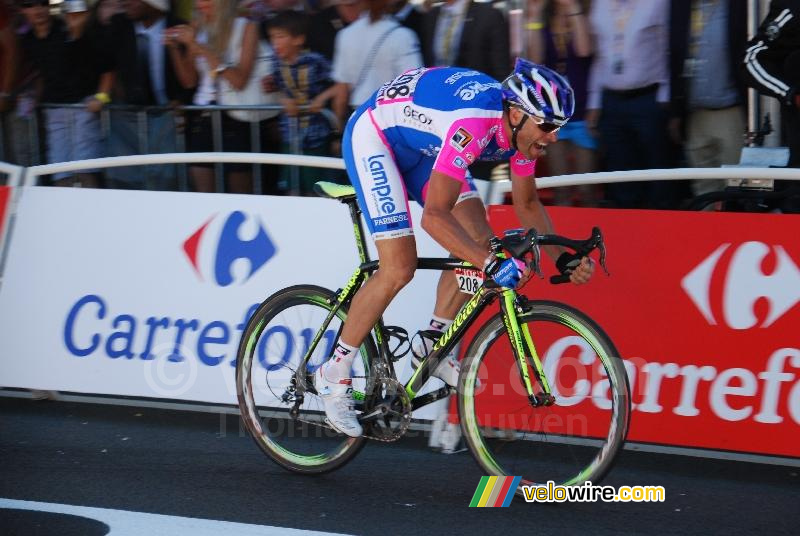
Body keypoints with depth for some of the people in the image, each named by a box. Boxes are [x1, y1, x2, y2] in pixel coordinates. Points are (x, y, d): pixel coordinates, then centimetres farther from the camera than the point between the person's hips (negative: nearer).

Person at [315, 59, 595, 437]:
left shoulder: (522, 126, -13)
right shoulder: (474, 123, -39)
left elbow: (527, 203, 4)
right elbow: (435, 216, -42)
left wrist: (563, 259, -9)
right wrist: (493, 265, -49)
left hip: (421, 146, 9)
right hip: (374, 137, -8)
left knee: (478, 241, -4)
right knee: (399, 267, -17)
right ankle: (334, 374, -3)